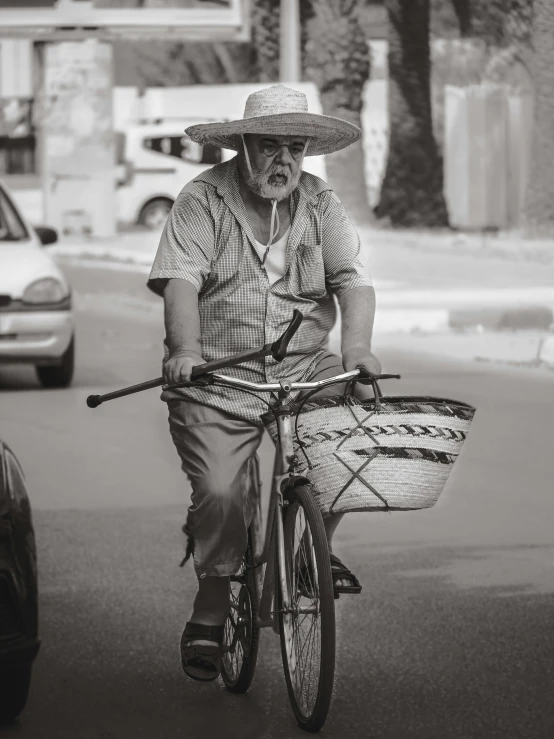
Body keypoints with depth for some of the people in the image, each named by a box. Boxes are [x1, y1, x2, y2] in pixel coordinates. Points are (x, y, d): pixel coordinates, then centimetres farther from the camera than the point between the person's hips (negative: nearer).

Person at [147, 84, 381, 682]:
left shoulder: (320, 204, 8)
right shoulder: (202, 201, -3)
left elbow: (352, 278, -2)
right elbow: (180, 279, -16)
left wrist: (356, 344, -21)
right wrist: (184, 348, -34)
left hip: (303, 368, 3)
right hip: (216, 379, -3)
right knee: (219, 493, -18)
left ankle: (318, 544, 4)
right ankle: (210, 610, 6)